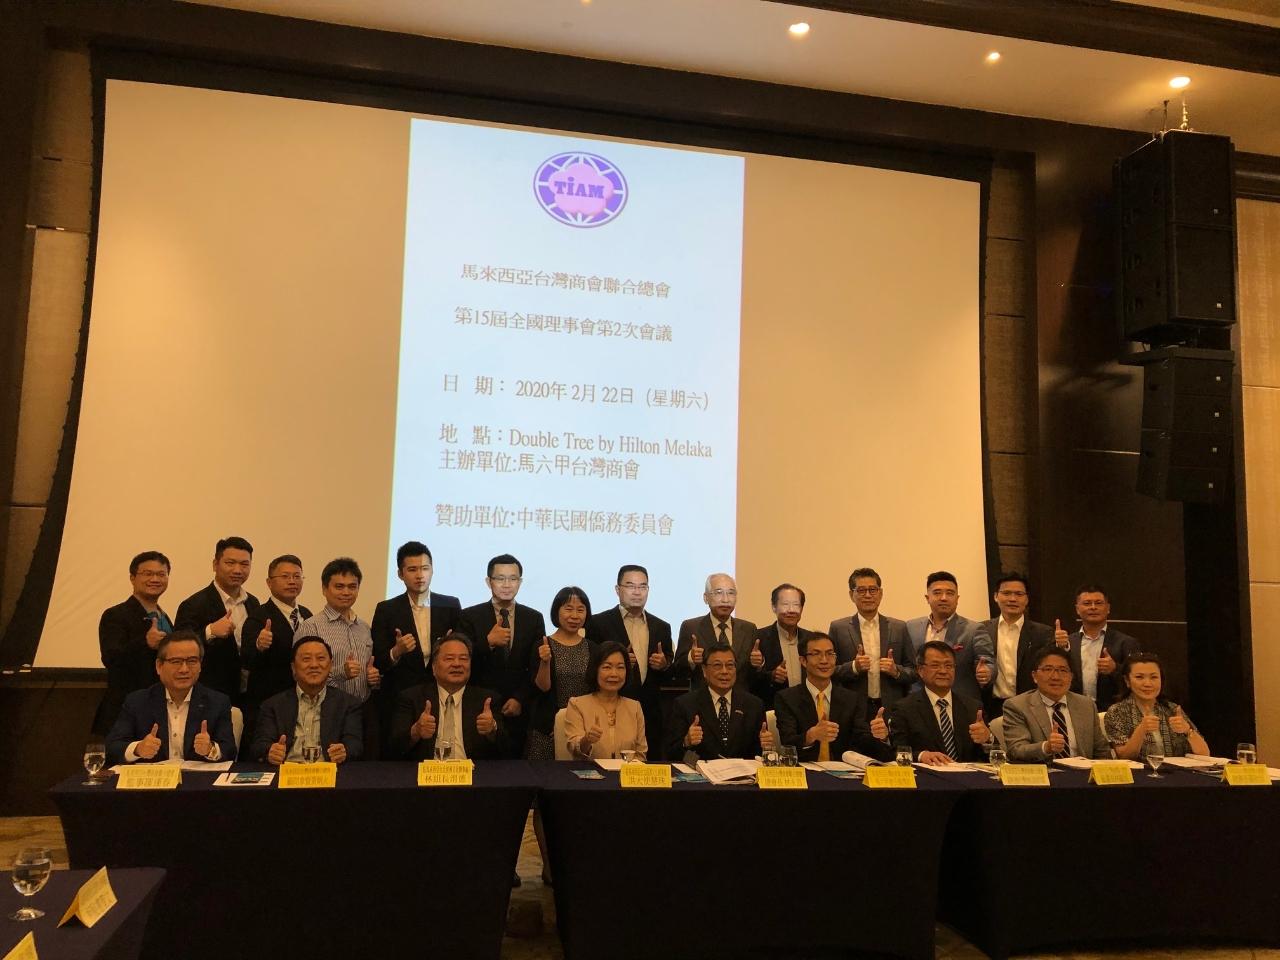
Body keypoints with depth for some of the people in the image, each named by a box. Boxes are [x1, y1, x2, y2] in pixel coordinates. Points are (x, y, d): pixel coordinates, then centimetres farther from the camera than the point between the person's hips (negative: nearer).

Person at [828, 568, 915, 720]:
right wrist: (854, 667, -16)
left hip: (892, 709, 1)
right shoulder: (838, 628, 2)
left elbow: (914, 672, 9)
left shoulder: (899, 628, 7)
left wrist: (896, 671, -10)